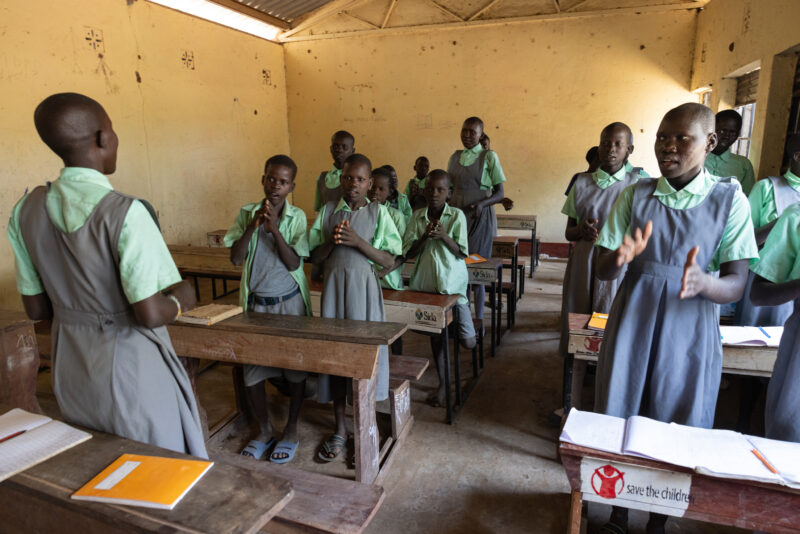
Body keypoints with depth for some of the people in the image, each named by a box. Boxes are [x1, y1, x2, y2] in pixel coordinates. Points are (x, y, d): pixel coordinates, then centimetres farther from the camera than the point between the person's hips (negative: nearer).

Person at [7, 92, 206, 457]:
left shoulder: (26, 211, -2)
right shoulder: (124, 212, -23)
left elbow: (36, 308, 5)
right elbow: (150, 314, -23)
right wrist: (181, 300, -4)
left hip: (70, 368, 7)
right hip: (130, 367, -7)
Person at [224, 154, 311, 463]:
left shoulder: (296, 217, -5)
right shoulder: (247, 213, 0)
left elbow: (293, 263, -13)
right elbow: (235, 258, -7)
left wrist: (275, 228, -24)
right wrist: (253, 225, -19)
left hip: (289, 302, -2)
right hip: (255, 302, 2)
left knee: (295, 368, 6)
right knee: (252, 369, 7)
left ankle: (291, 430, 25)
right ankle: (264, 430, 28)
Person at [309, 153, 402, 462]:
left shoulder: (378, 212, 0)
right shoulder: (328, 211, 6)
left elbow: (389, 260, -6)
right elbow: (315, 258, 6)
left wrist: (357, 241, -18)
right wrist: (331, 241, -14)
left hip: (364, 289, -2)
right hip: (333, 287, 2)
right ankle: (340, 429, 24)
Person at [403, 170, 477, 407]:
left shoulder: (457, 216, -5)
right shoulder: (417, 216, 1)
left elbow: (461, 253, -6)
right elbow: (408, 253, -1)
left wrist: (443, 236, -21)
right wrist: (424, 237, -17)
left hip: (452, 281, -2)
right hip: (426, 281, 2)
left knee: (468, 343, -3)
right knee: (435, 333, 12)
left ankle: (473, 326, 34)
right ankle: (442, 383, 28)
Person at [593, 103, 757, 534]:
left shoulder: (729, 200, -3)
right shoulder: (635, 195, 1)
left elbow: (736, 285, -7)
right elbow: (603, 270, 0)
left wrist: (703, 282, -30)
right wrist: (620, 257, -24)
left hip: (689, 337, -1)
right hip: (631, 329, 1)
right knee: (620, 423, 10)